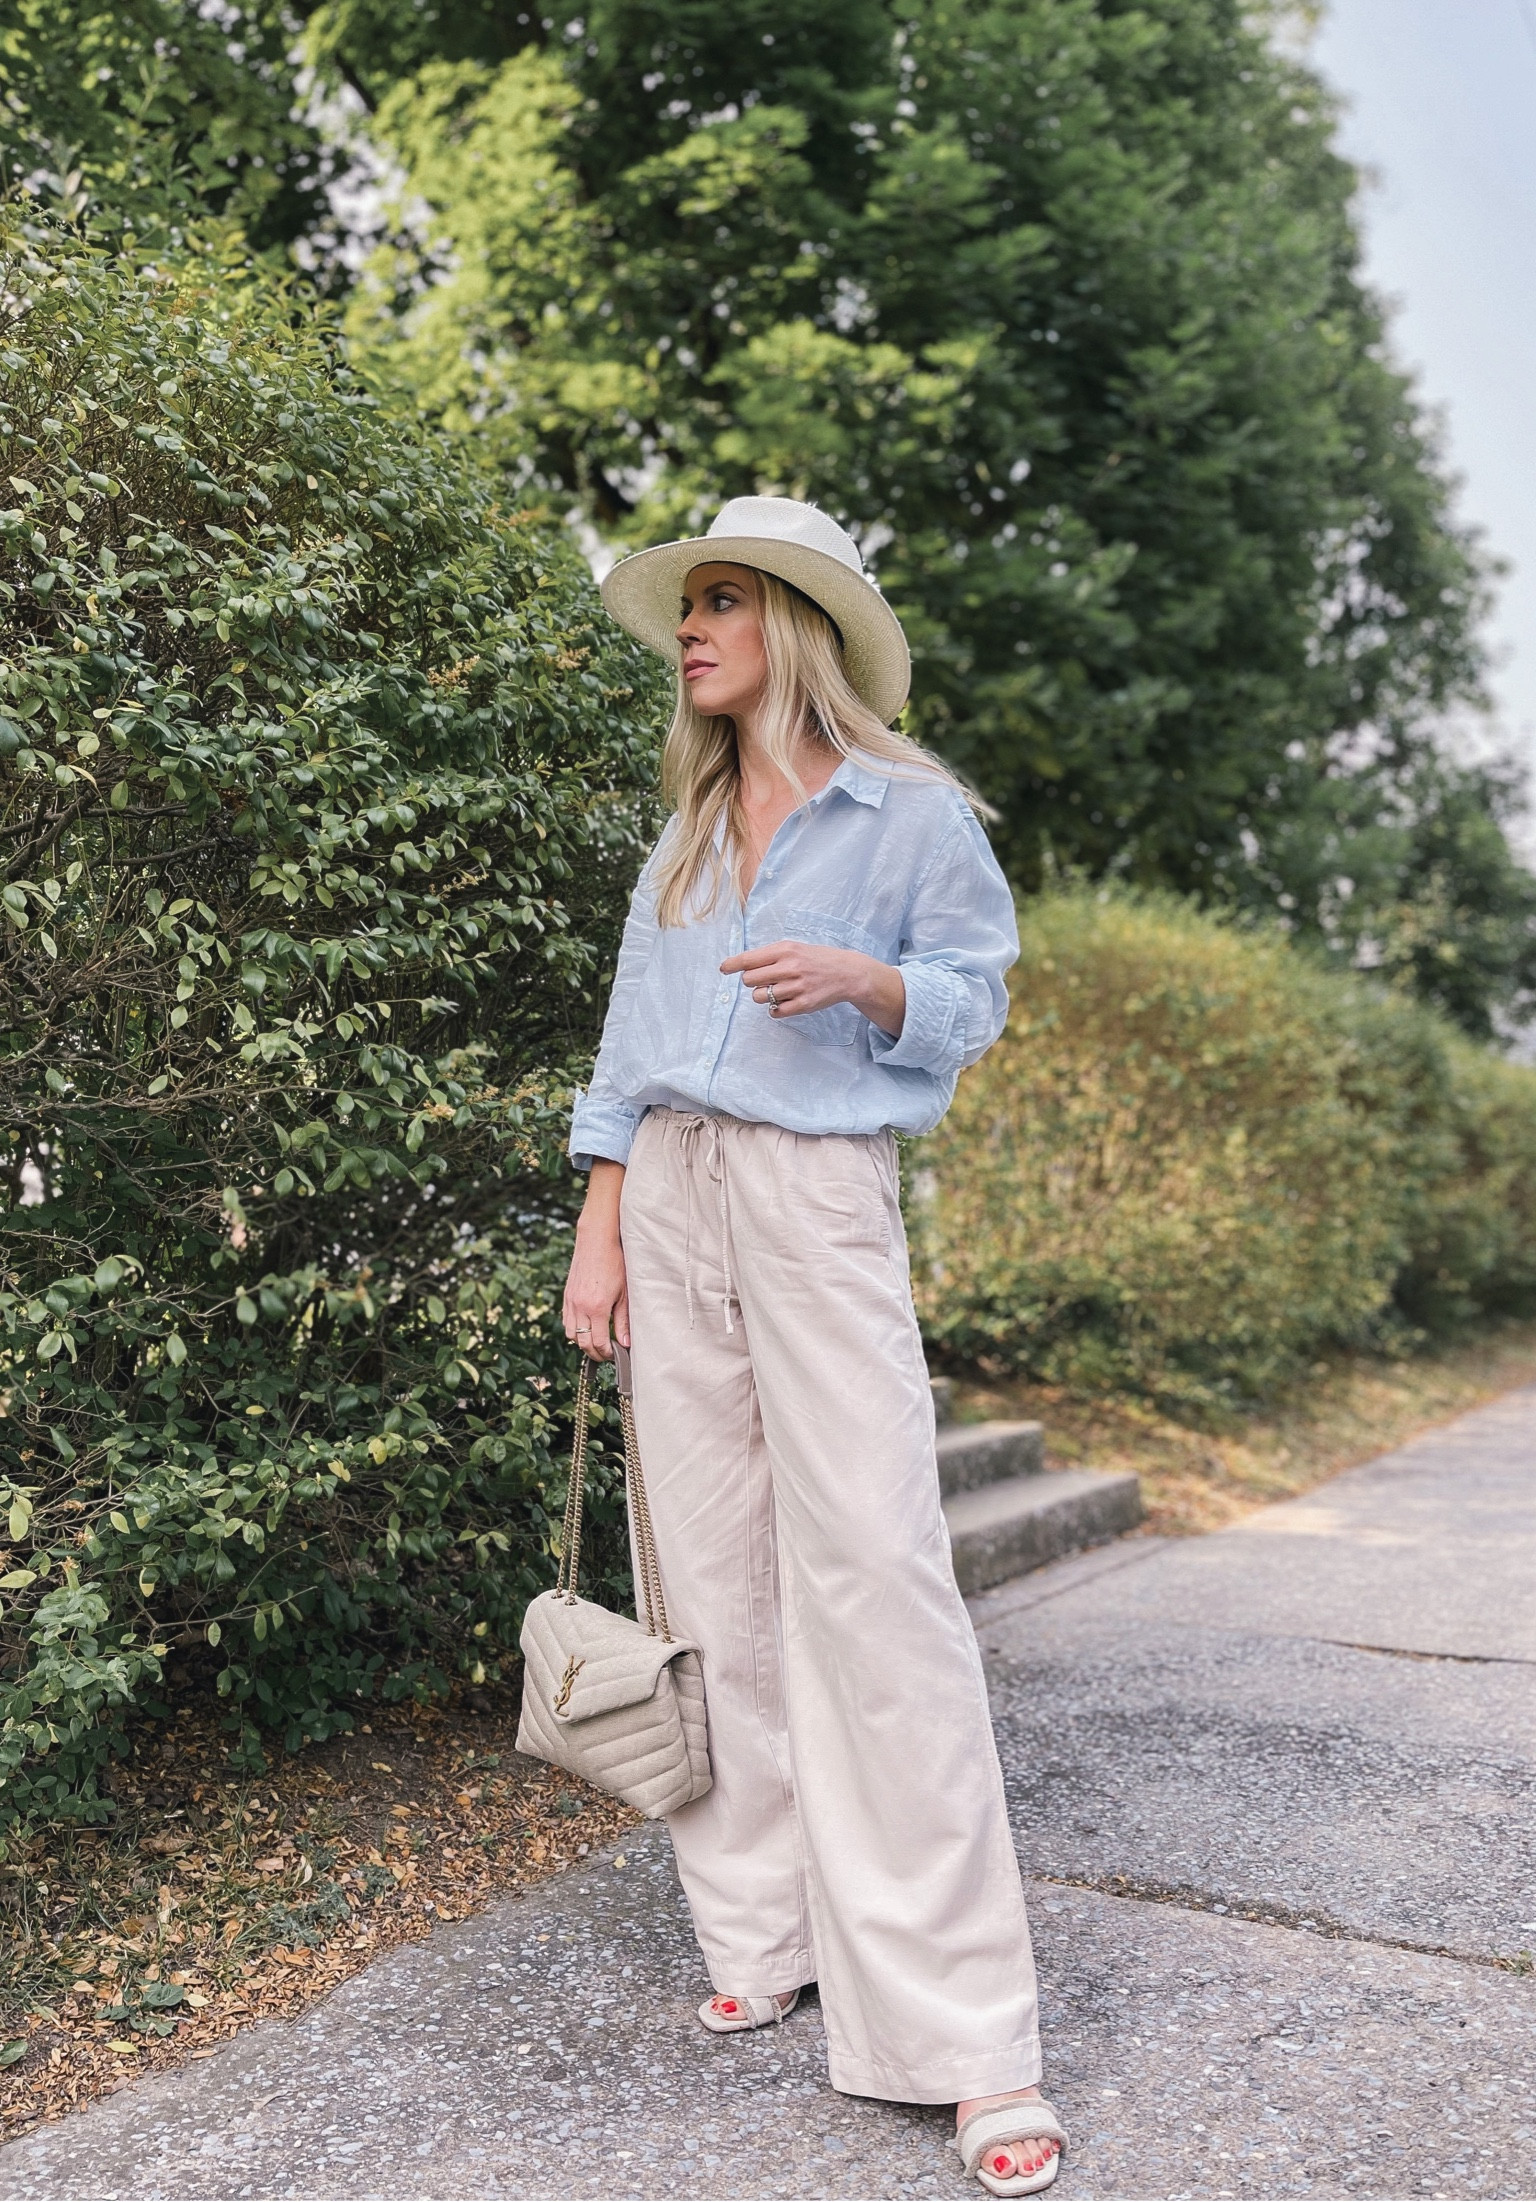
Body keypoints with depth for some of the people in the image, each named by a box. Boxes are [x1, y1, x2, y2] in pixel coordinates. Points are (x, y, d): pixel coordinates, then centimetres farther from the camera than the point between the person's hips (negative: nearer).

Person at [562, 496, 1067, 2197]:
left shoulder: (911, 814, 3)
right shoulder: (687, 834, 18)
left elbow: (971, 1003, 3)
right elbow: (628, 1046, 16)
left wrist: (859, 977, -17)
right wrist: (599, 1237, 8)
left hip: (819, 1193, -5)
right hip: (671, 1194, 6)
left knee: (873, 1577, -11)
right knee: (717, 1568, 6)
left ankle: (966, 2033, -5)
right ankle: (761, 1937, 20)